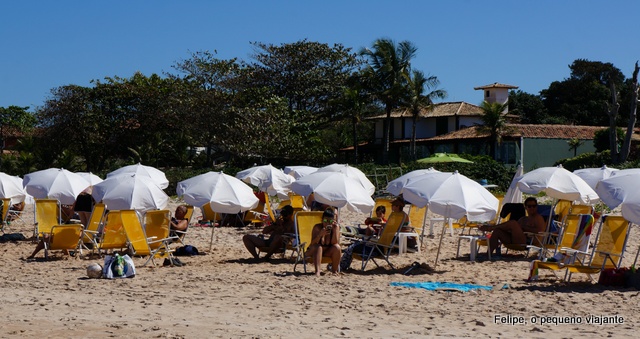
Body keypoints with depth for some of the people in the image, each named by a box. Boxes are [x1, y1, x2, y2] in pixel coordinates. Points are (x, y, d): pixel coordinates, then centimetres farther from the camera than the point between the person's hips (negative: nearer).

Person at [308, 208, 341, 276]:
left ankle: (334, 270, -13)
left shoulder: (336, 227, -13)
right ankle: (317, 271, -40)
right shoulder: (317, 227, -19)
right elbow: (312, 244, -26)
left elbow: (335, 243, -21)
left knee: (337, 247, -26)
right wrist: (320, 234, -42)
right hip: (315, 251, -2)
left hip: (328, 252, 2)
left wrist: (335, 230, -31)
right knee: (317, 247, -33)